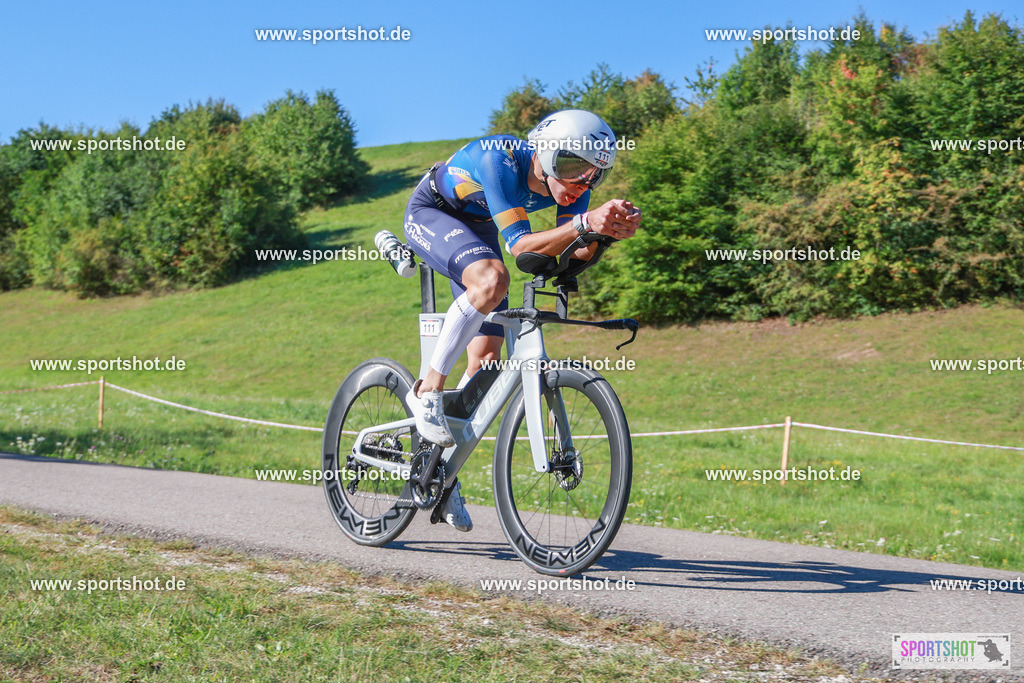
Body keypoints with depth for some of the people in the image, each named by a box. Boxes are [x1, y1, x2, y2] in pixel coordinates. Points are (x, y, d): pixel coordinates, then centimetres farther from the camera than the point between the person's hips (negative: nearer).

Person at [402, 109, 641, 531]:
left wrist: (612, 231, -42)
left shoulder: (568, 178, -20)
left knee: (487, 360, -1)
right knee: (492, 279, -38)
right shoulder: (500, 160, -37)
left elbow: (575, 252, -23)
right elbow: (519, 245, -42)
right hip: (430, 214, -6)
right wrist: (585, 223, -55)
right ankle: (428, 389, -24)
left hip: (476, 228, 6)